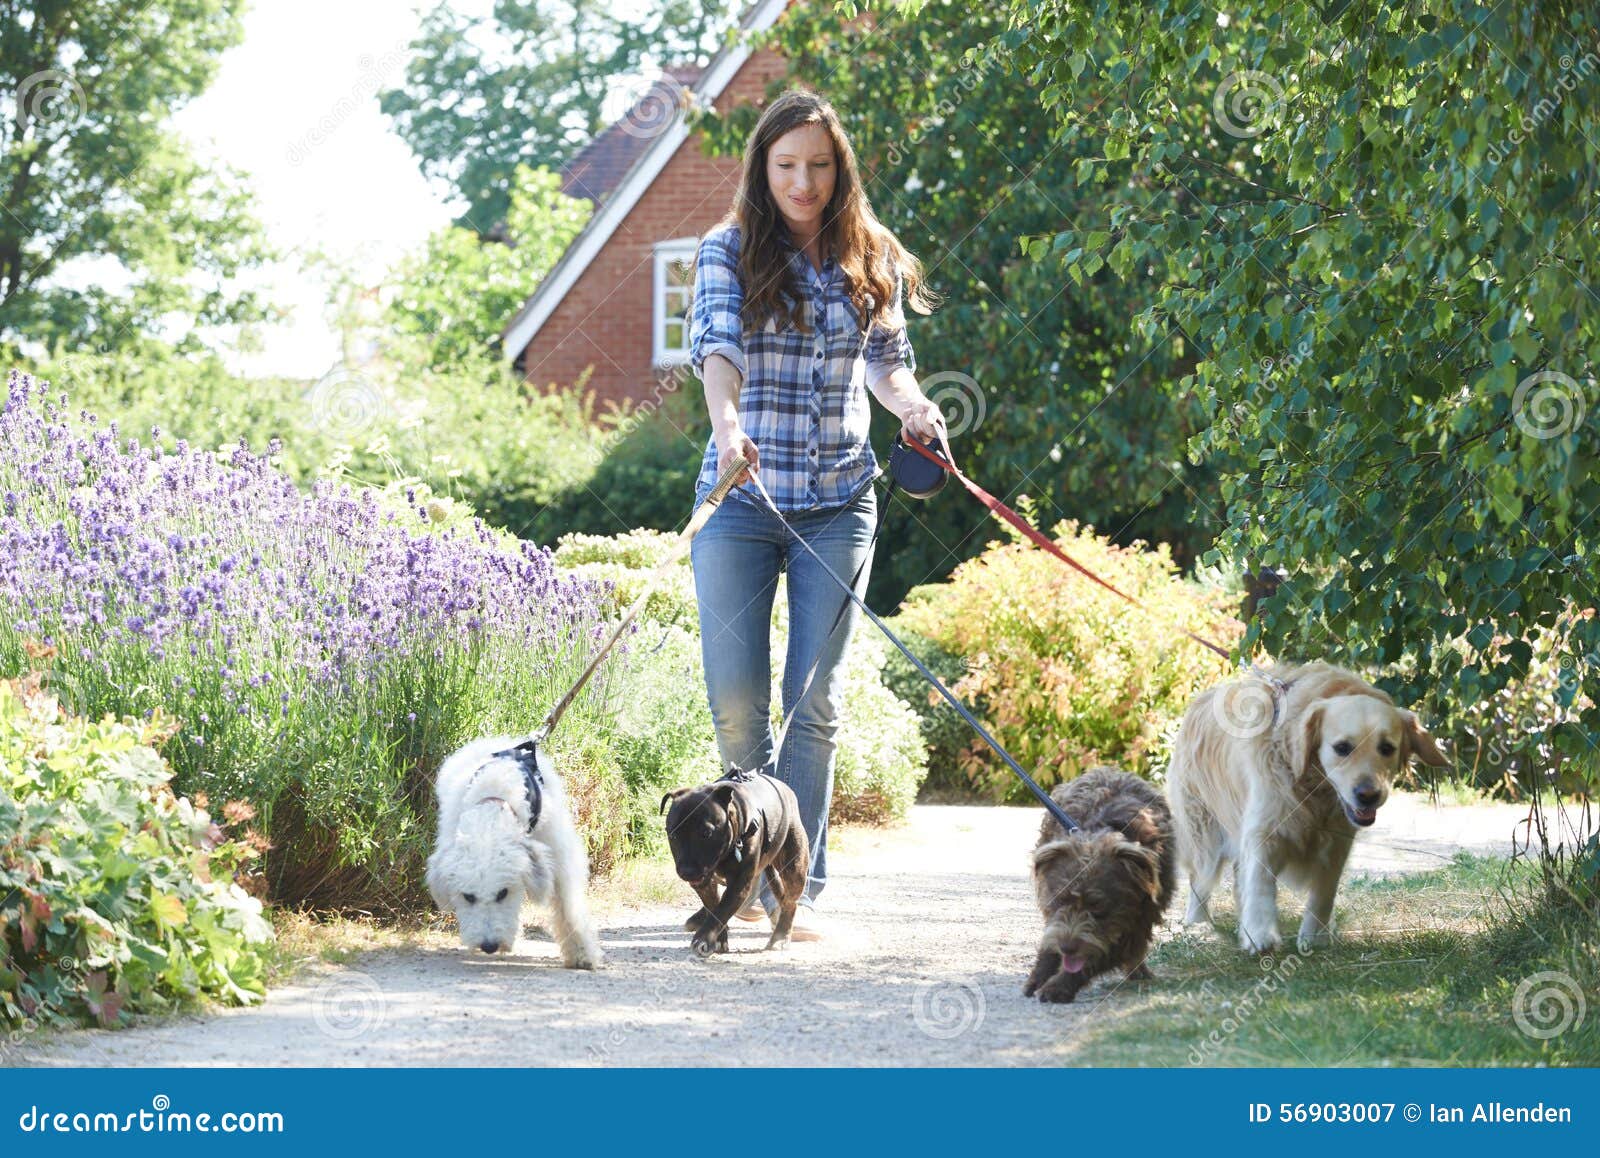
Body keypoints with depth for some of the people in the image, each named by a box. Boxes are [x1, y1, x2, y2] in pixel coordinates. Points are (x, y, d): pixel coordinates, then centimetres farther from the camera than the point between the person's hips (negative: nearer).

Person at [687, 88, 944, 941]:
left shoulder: (871, 260, 8)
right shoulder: (728, 251, 0)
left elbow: (888, 357, 10)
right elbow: (717, 345, -15)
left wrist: (910, 402, -14)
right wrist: (726, 421, -35)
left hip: (838, 503, 1)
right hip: (741, 495, -1)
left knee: (814, 701, 1)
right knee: (735, 700, -3)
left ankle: (798, 886, 8)